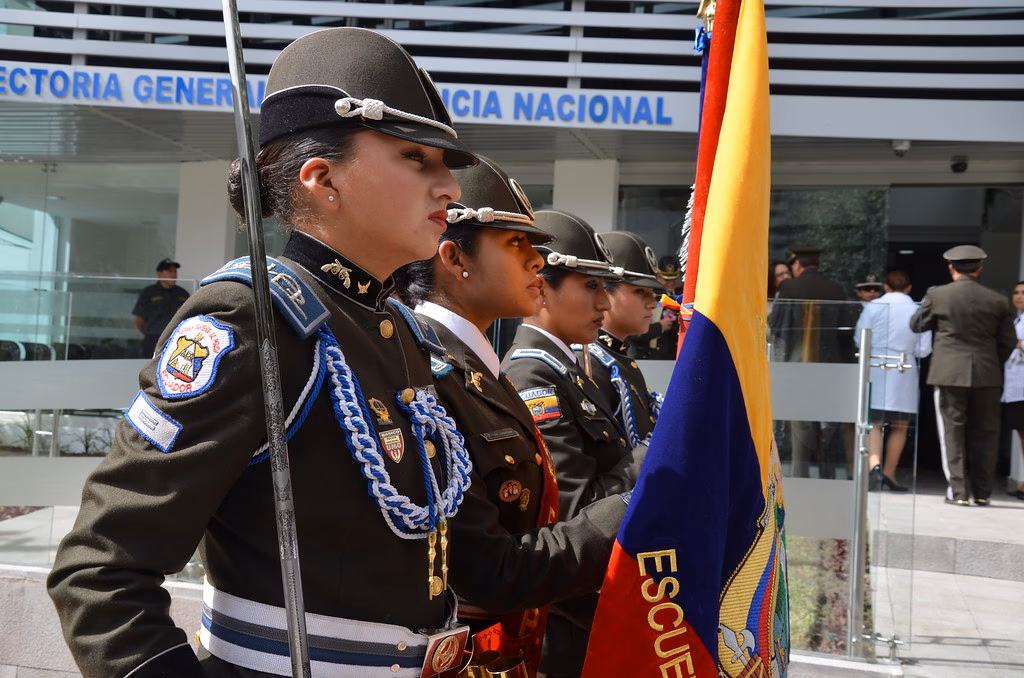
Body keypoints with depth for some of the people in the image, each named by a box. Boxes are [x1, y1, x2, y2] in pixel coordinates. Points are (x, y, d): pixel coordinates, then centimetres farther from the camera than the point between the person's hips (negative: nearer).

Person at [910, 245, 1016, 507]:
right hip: (987, 376, 2)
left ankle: (958, 491, 1)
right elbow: (1008, 342, 7)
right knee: (984, 434, 10)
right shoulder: (997, 301, 1)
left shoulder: (937, 295, -4)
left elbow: (917, 325, 10)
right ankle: (982, 492, 15)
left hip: (949, 374, -2)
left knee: (952, 431, 4)